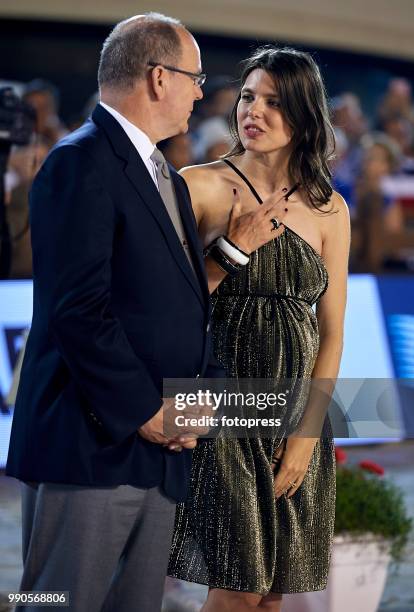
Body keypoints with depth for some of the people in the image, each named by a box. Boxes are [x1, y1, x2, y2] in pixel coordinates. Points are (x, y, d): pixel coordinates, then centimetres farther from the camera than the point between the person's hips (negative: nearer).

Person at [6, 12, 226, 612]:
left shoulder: (168, 179, 20)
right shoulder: (82, 162, -11)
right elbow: (79, 308, -19)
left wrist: (208, 384, 2)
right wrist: (144, 411, -16)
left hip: (158, 450, 9)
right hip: (91, 443, -9)